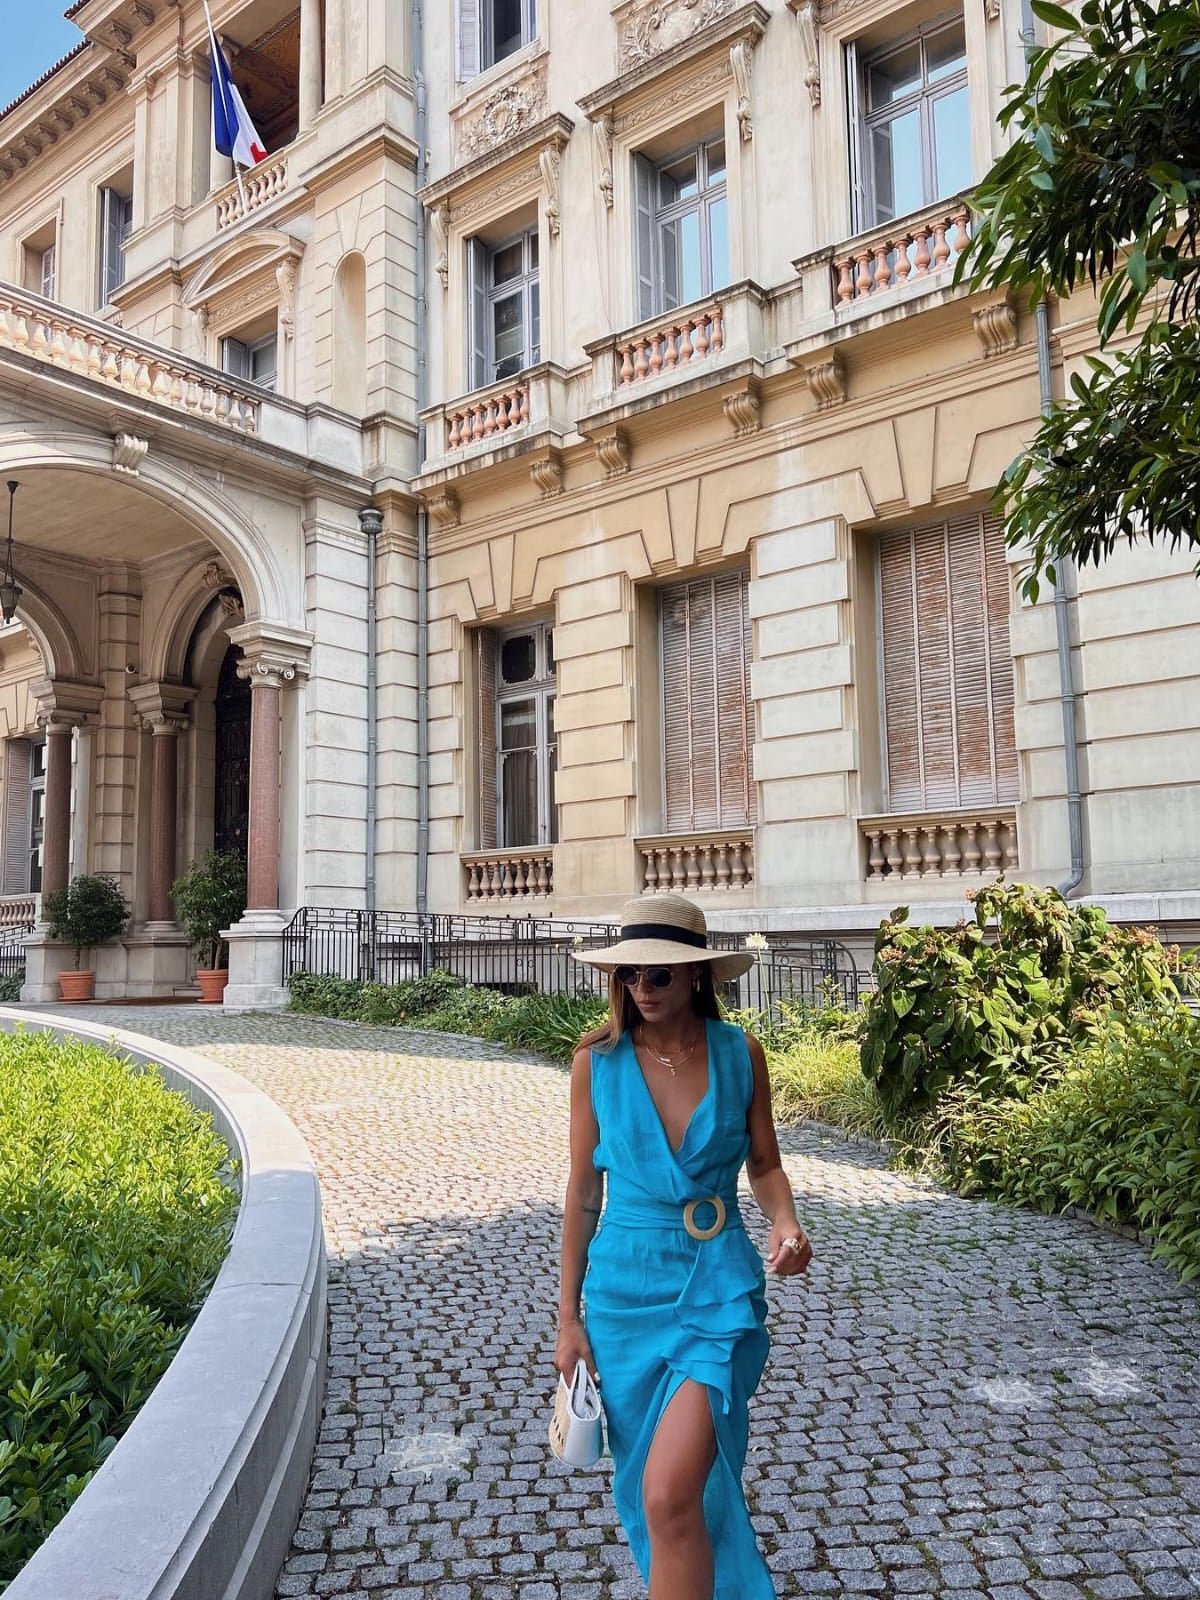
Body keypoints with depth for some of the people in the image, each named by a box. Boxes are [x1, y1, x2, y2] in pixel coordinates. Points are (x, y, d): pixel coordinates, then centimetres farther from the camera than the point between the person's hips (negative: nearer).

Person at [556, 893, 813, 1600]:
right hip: (624, 1286, 2)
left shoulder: (740, 1053, -7)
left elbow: (765, 1166, 5)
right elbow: (584, 1187, 1)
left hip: (719, 1284, -2)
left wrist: (786, 1223, -17)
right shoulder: (598, 1060, -7)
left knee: (671, 1493, -16)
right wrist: (569, 1316, 4)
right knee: (648, 1488, 19)